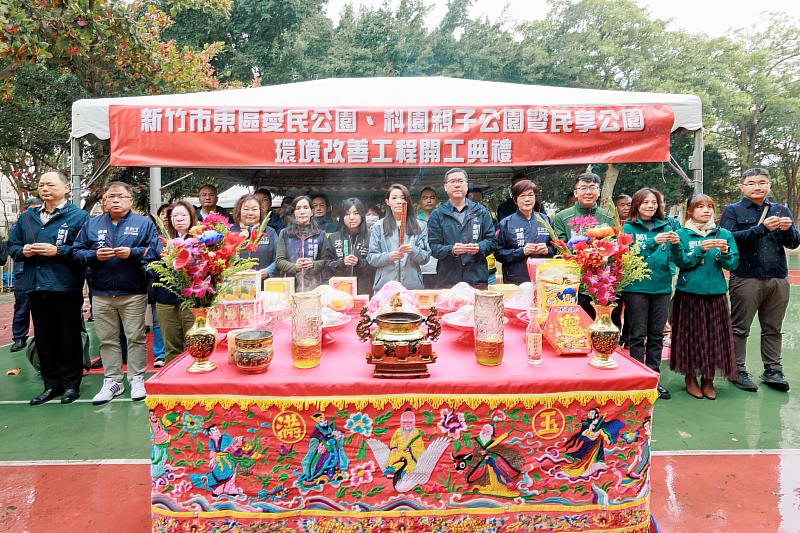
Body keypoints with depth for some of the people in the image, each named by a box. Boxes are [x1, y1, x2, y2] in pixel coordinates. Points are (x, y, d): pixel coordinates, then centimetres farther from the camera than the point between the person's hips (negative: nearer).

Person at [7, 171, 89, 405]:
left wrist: (58, 251, -18)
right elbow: (12, 246, 18)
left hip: (66, 288, -6)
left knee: (69, 338, 4)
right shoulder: (27, 217, 14)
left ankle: (71, 383, 17)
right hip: (36, 288, 6)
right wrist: (23, 251, -2)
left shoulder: (78, 216, -4)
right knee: (44, 339, 12)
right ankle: (51, 384, 23)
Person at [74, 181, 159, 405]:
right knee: (107, 339, 9)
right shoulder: (91, 225, 13)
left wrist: (132, 252, -17)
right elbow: (77, 252, 9)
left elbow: (155, 251, -5)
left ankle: (136, 379, 13)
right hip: (101, 294, 3)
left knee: (135, 337, 2)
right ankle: (112, 381, 20)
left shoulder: (144, 223, 3)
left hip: (133, 294, -3)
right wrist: (94, 255, -9)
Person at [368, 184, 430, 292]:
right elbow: (371, 258, 4)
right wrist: (388, 257, -15)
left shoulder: (420, 226, 9)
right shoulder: (378, 226, 8)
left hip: (412, 285, 1)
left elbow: (425, 257, 4)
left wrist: (413, 251, -15)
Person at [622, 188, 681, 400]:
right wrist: (653, 242, -24)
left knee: (657, 335, 9)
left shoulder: (665, 226, 10)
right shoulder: (629, 227, 0)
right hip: (636, 287, -4)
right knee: (637, 335, 1)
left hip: (662, 286, 4)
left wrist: (676, 244, -14)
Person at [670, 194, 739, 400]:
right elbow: (682, 262, -9)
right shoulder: (682, 234, 0)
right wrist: (701, 249, -22)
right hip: (689, 293, -2)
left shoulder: (724, 234, 7)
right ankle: (690, 378, 20)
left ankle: (708, 380, 21)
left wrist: (725, 251, -17)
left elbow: (733, 264, 2)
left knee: (714, 335, 5)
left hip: (716, 293, 2)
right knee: (691, 335, 4)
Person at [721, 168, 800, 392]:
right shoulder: (733, 211, 1)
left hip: (778, 279, 4)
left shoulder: (781, 210, 13)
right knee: (740, 329, 3)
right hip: (745, 279, -4)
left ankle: (772, 371, 21)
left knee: (773, 329, 11)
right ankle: (738, 371, 12)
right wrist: (762, 228, -22)